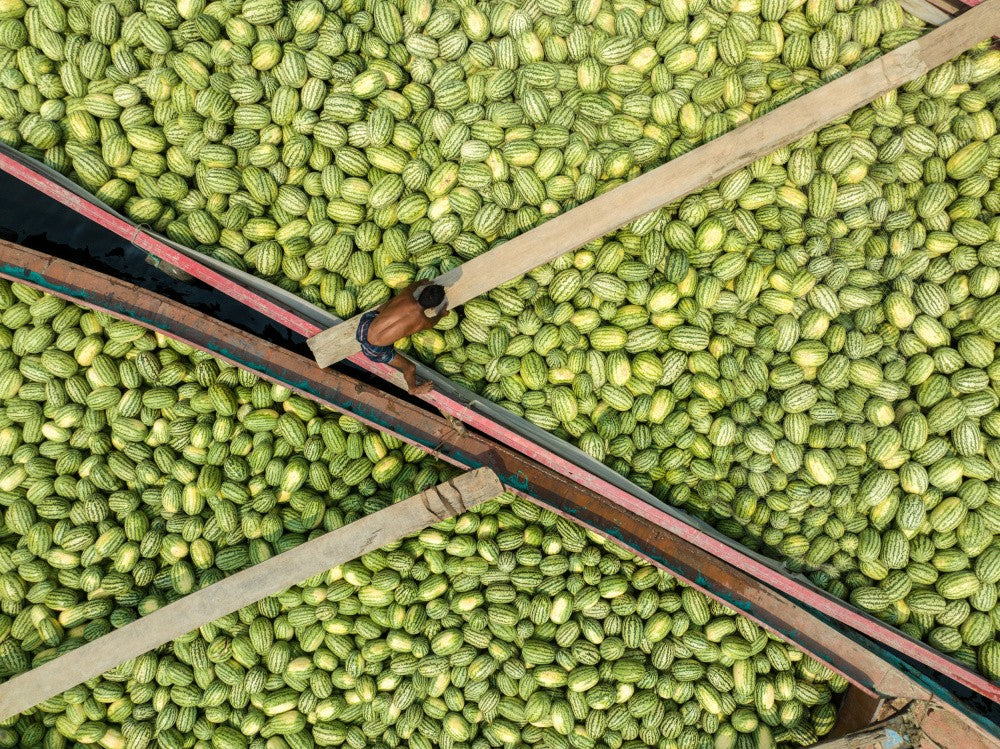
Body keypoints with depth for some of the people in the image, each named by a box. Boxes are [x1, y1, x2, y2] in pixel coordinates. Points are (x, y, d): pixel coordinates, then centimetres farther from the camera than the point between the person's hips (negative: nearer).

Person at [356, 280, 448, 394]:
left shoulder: (405, 295, -11)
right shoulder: (423, 322, -19)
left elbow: (411, 286, 15)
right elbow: (432, 322, 7)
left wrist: (421, 282, 37)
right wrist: (441, 315, 29)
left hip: (365, 324, 5)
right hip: (375, 348, -5)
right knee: (410, 368, 18)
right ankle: (413, 389, 50)